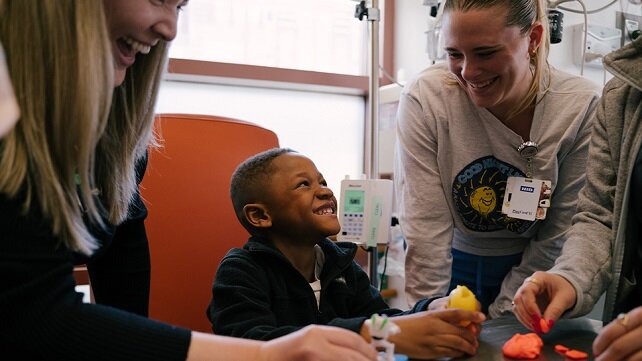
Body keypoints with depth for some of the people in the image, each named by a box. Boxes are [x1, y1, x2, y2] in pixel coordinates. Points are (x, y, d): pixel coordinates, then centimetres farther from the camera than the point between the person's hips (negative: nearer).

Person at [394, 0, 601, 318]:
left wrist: (499, 315, -11)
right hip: (454, 265, 0)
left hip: (532, 269, 1)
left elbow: (559, 237, -13)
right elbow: (425, 230, -21)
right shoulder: (424, 99, -22)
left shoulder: (582, 108, -20)